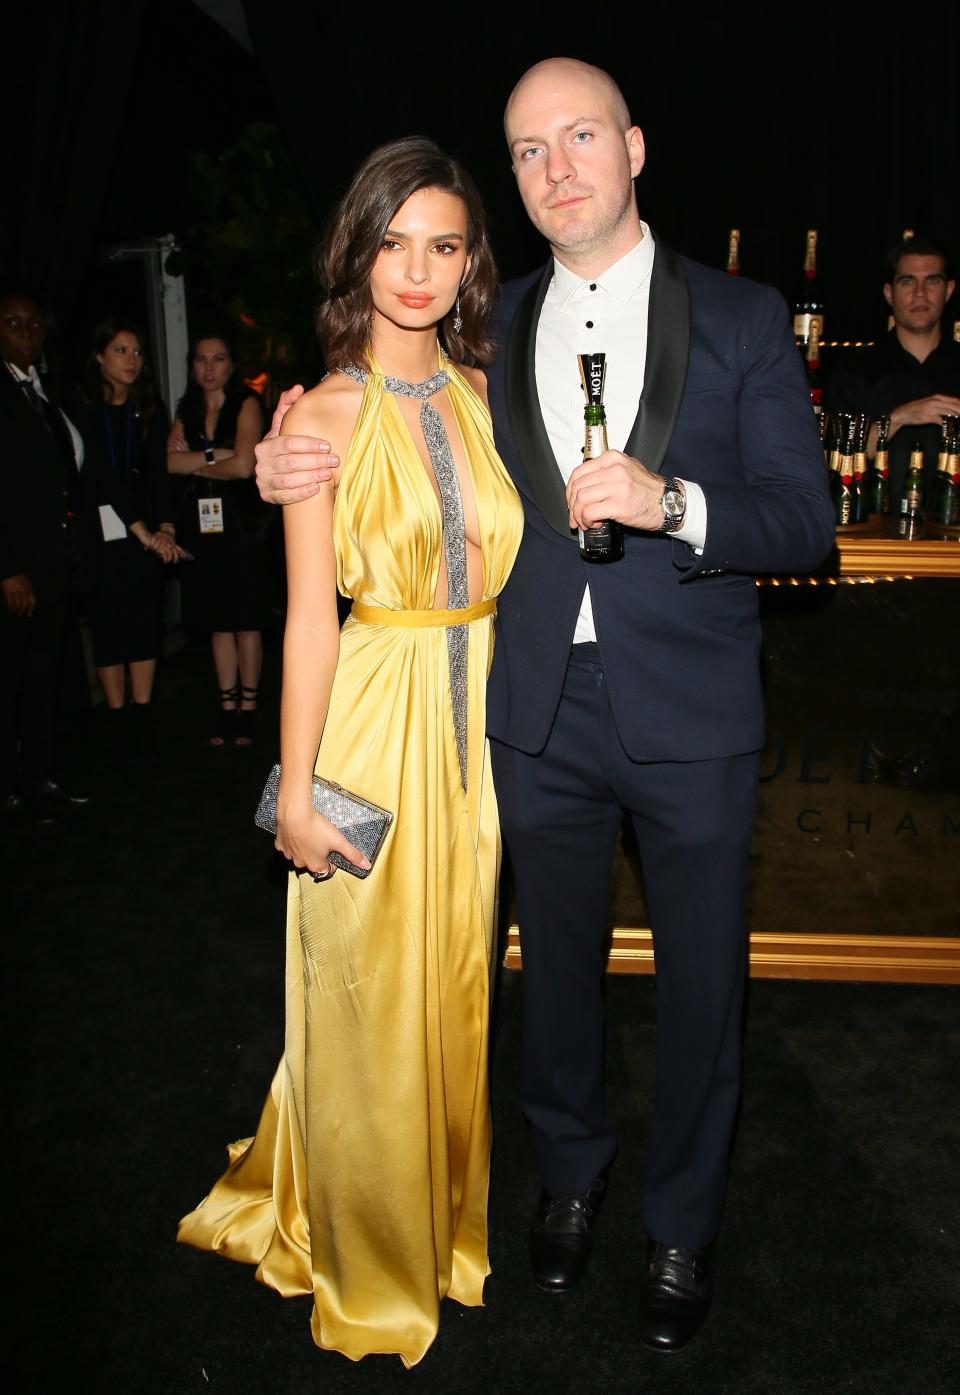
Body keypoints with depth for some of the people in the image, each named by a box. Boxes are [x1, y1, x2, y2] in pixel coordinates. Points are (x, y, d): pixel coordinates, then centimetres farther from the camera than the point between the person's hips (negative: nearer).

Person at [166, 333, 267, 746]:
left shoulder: (246, 404, -2)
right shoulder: (187, 410, 13)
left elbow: (243, 465, -13)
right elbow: (169, 462, -1)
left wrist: (194, 463, 0)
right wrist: (214, 455, -12)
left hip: (239, 522, -5)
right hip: (201, 524, 5)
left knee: (246, 621, -1)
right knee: (217, 622, 7)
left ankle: (248, 707, 9)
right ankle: (227, 707, 14)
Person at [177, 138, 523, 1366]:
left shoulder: (484, 393, 7)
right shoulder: (322, 415, -7)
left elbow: (506, 566, 10)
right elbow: (311, 620, -10)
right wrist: (295, 792, -10)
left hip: (475, 718, 5)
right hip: (370, 721, -4)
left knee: (455, 985, 17)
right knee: (367, 997, 9)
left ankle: (446, 1216, 41)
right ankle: (370, 1262, 33)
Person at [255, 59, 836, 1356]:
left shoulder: (744, 318, -3)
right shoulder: (493, 326, 6)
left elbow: (805, 519, -6)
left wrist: (673, 503, -25)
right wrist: (307, 472, -4)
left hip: (690, 715, -2)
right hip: (540, 712, 3)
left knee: (700, 980, 10)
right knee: (557, 959, 18)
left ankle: (684, 1224, 34)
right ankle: (571, 1169, 44)